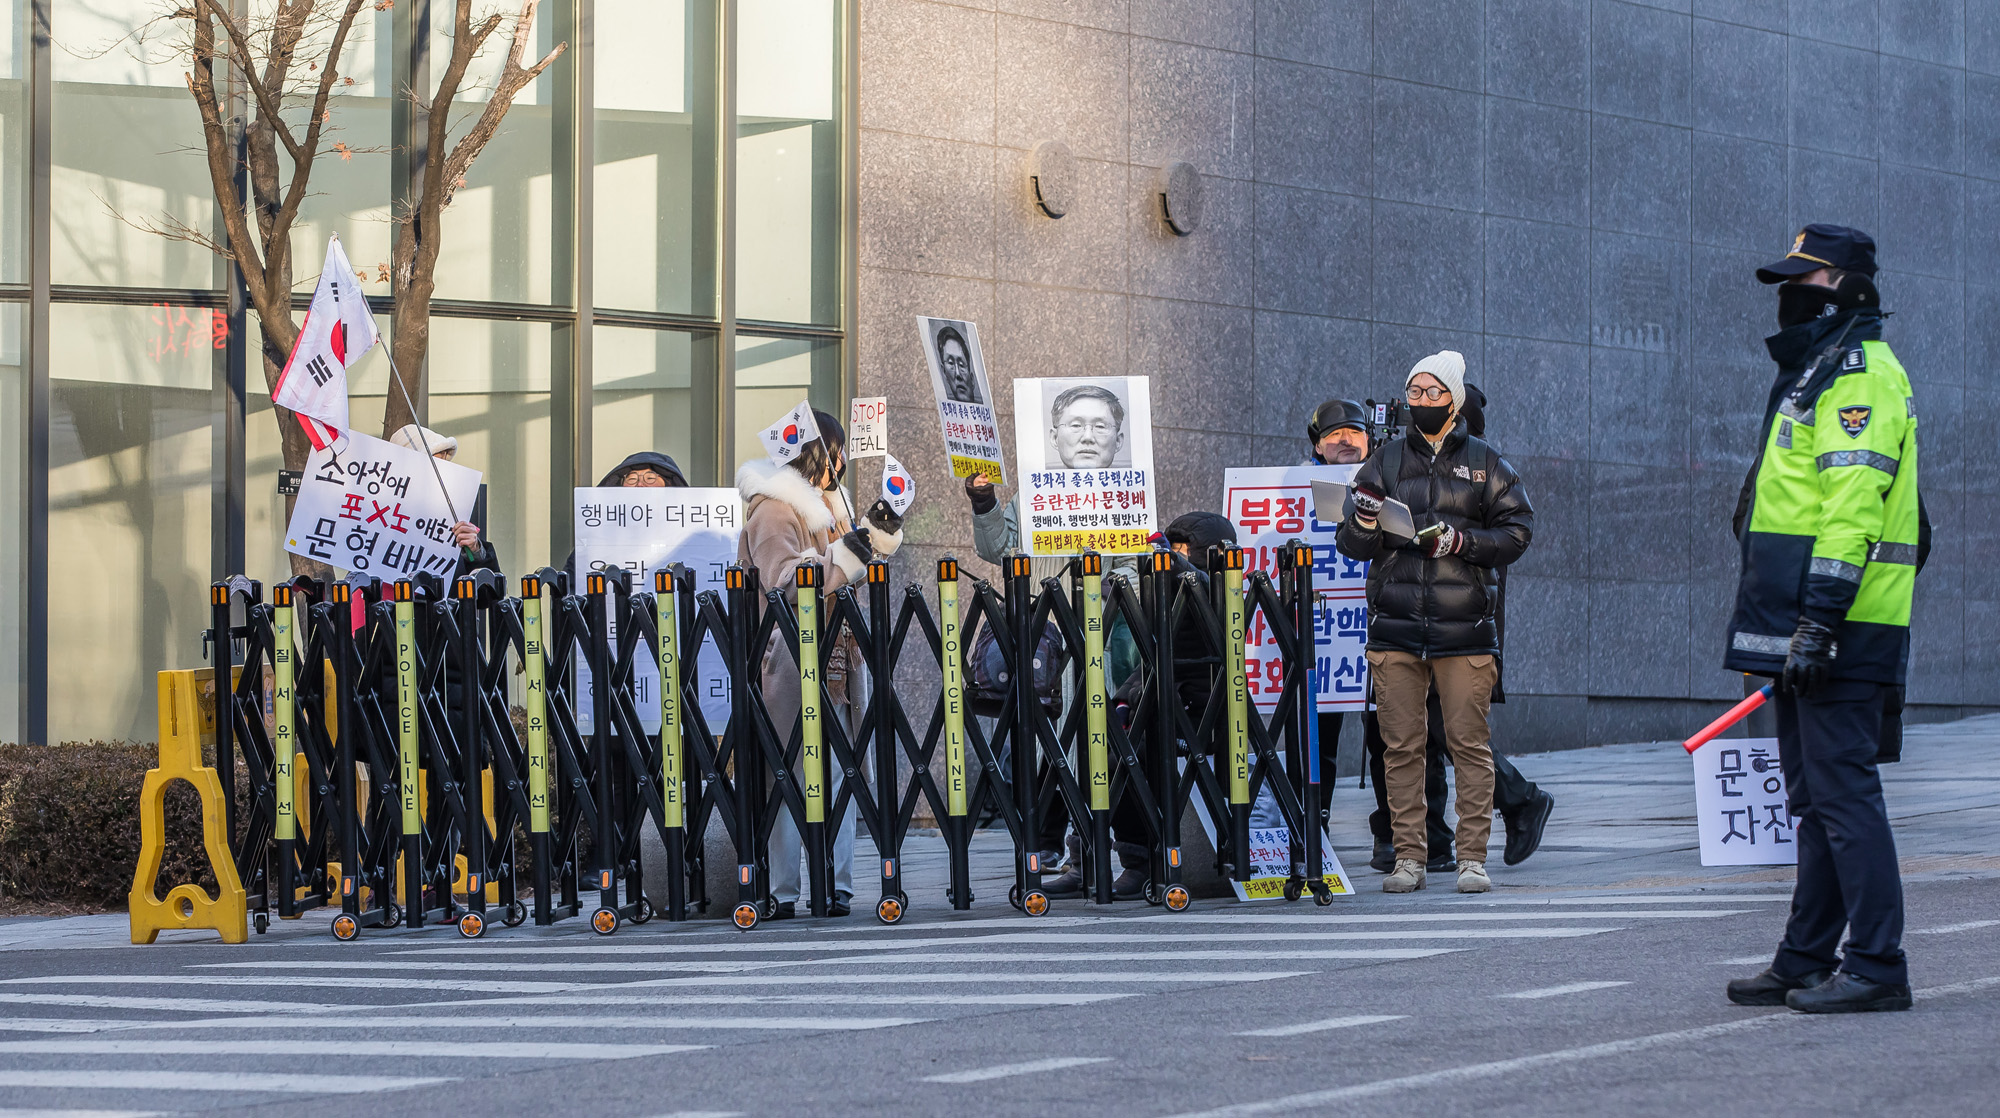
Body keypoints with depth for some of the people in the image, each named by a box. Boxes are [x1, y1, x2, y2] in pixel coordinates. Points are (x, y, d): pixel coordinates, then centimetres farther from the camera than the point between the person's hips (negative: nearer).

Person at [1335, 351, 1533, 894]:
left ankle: (1472, 857, 1)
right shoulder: (1384, 462, 12)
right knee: (1401, 745, 1)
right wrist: (1363, 525, -12)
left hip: (1464, 626, -2)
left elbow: (1516, 531, 3)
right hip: (1394, 628, 2)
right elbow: (1348, 544, 10)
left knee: (1469, 743, -3)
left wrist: (1462, 541, -11)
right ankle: (1407, 857, 6)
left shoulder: (1484, 464, 8)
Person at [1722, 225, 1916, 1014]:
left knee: (1843, 788, -11)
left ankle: (1876, 965, -9)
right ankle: (1807, 962, 19)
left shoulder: (1860, 375, -11)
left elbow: (1855, 509, -21)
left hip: (1842, 631, -11)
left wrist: (1821, 617, -26)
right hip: (1803, 631, 11)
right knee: (1814, 794, 13)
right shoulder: (1818, 373, 22)